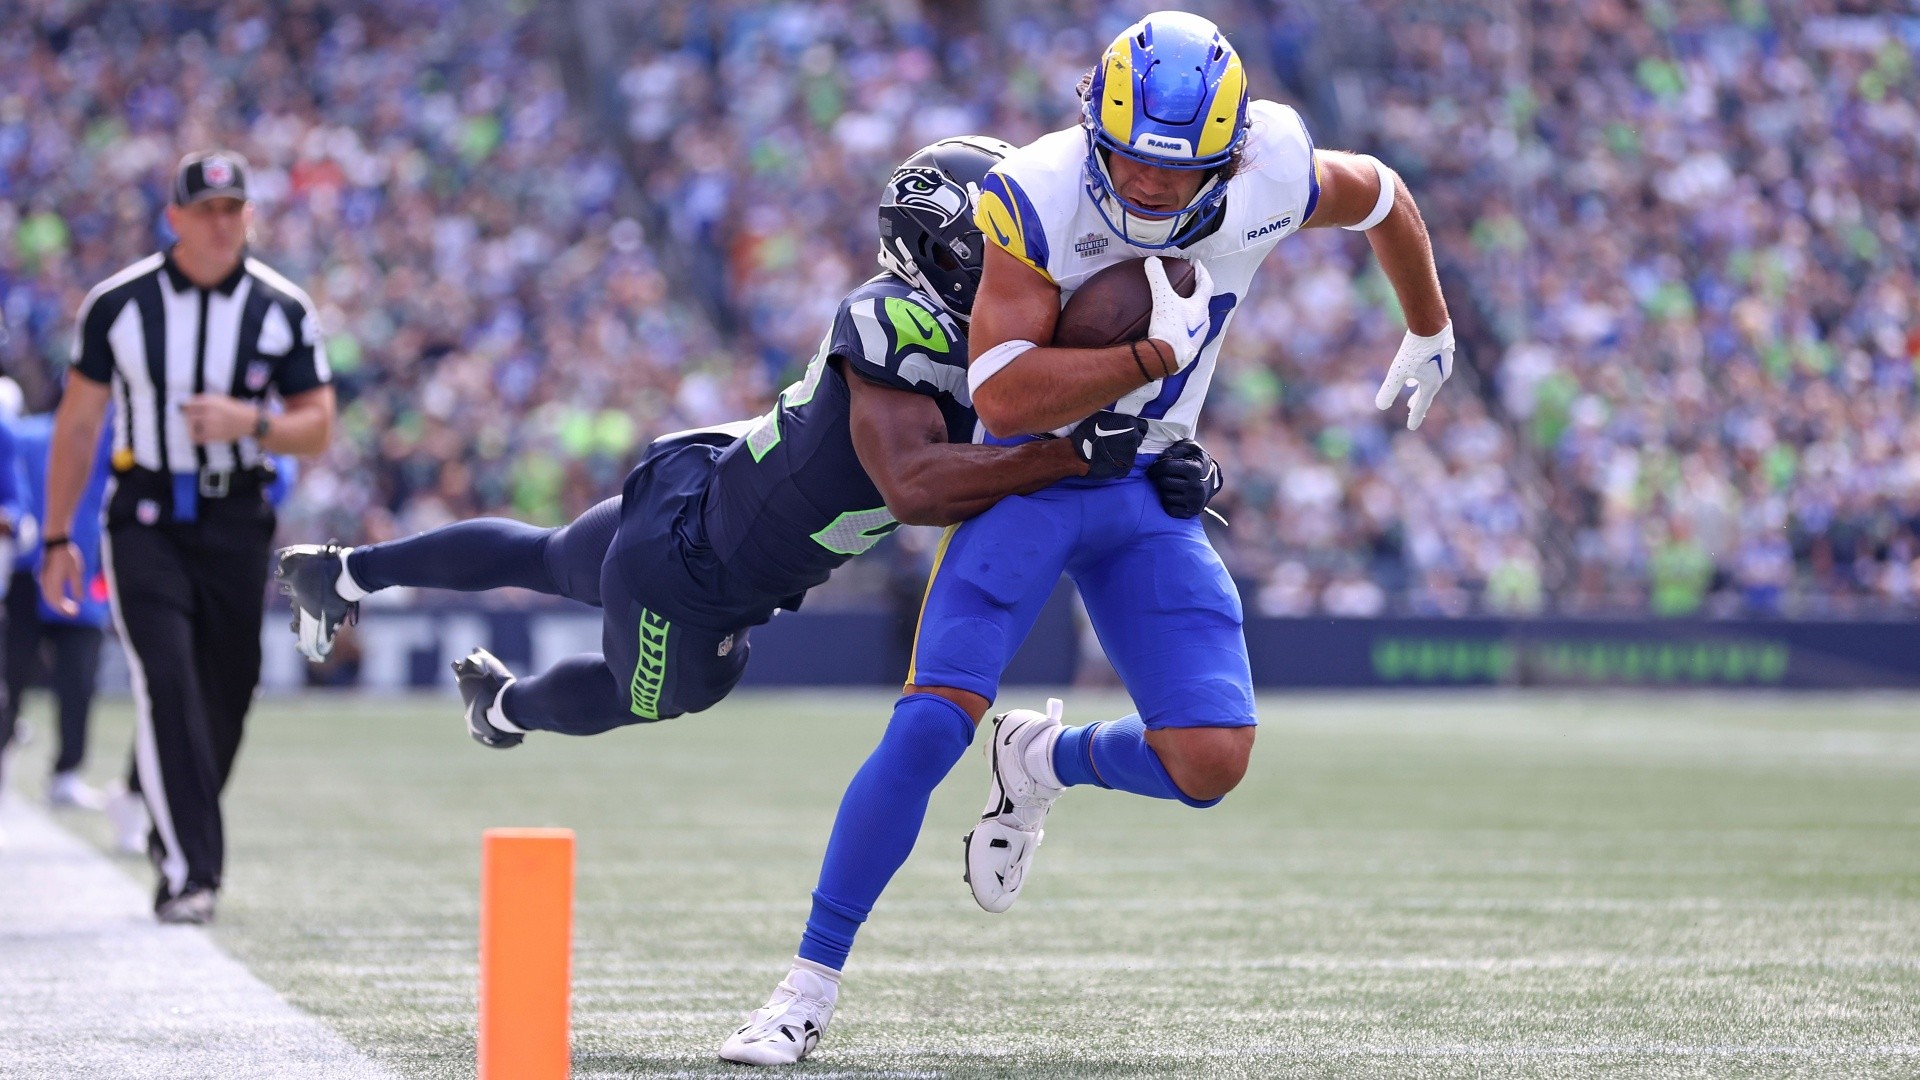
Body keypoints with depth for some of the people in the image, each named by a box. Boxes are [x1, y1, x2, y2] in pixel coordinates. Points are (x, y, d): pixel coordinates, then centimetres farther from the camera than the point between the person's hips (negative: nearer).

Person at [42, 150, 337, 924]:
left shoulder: (281, 310, -1)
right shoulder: (117, 305, -3)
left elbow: (317, 426, 2)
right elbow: (77, 424, 4)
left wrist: (251, 423, -19)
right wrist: (57, 538, 4)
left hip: (236, 521, 2)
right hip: (145, 519, -2)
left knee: (225, 696, 7)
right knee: (167, 684, -16)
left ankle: (178, 832, 34)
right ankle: (191, 869, -16)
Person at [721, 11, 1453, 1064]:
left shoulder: (1271, 177, -15)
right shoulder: (1039, 197, -25)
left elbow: (1380, 195, 9)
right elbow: (1002, 395, -30)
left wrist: (1429, 331, 25)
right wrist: (1157, 350, -33)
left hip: (1149, 492, 3)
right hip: (1028, 474, -3)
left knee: (1210, 762, -11)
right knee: (931, 722, -19)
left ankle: (1045, 762, 22)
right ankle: (809, 986, -7)